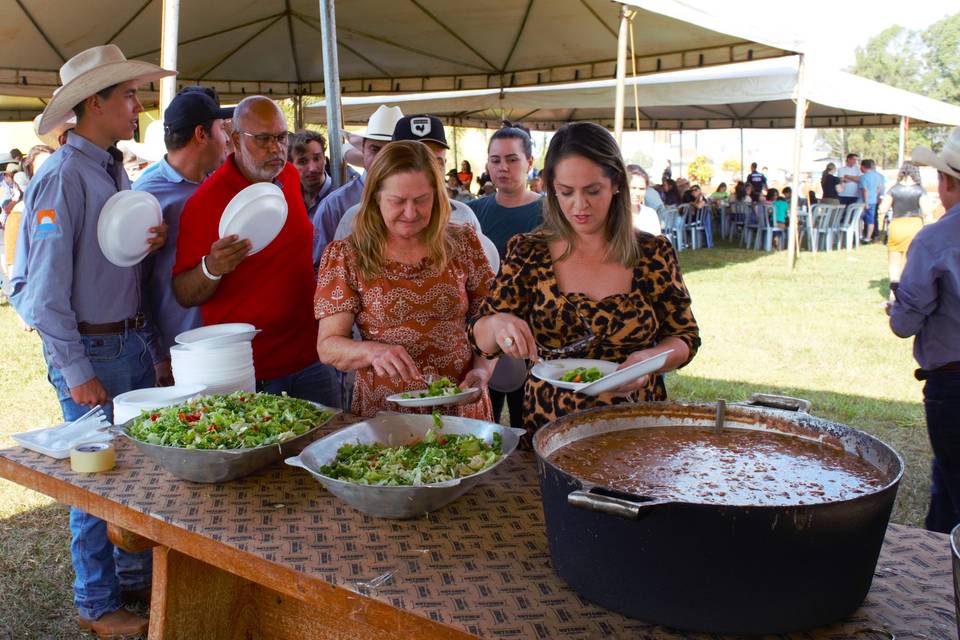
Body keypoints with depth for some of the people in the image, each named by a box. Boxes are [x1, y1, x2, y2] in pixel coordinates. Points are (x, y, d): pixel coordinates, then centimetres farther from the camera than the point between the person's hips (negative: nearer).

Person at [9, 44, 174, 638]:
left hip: (133, 340, 8)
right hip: (91, 350, -8)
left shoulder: (117, 171, 9)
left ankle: (136, 574, 35)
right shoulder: (62, 177, -16)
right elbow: (45, 287, -19)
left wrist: (154, 240, -3)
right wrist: (77, 372, -18)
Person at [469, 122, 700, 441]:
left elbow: (685, 337, 8)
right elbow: (481, 340, 2)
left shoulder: (653, 253, 0)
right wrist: (497, 324, -20)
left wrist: (651, 359, -13)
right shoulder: (528, 253, 1)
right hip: (548, 426, 1)